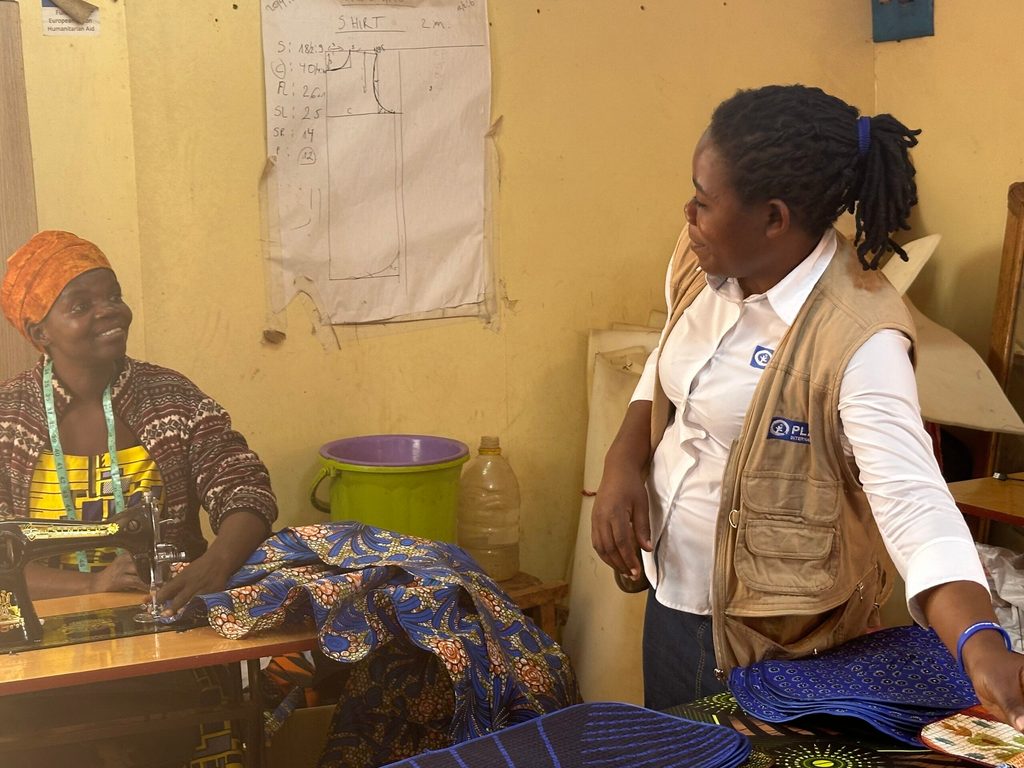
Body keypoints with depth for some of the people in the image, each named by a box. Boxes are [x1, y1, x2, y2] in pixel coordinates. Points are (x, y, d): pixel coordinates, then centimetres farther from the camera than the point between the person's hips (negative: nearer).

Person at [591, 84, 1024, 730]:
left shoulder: (858, 339, -29)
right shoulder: (704, 260, -6)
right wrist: (624, 464, -6)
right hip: (672, 592, 7)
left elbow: (911, 498, -37)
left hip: (767, 630, -7)